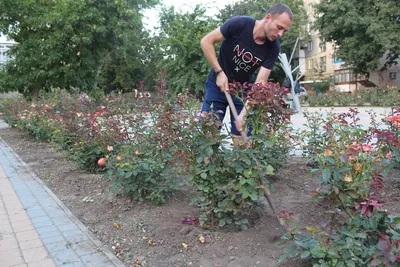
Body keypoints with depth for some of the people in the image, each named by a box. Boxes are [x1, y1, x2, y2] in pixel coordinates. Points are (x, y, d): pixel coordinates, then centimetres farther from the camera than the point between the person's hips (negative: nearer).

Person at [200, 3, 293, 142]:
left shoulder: (273, 48, -15)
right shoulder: (239, 24, -23)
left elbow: (260, 83, -17)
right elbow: (206, 41, -15)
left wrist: (243, 114, -27)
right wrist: (219, 72, -22)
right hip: (217, 84, -2)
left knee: (241, 137, -2)